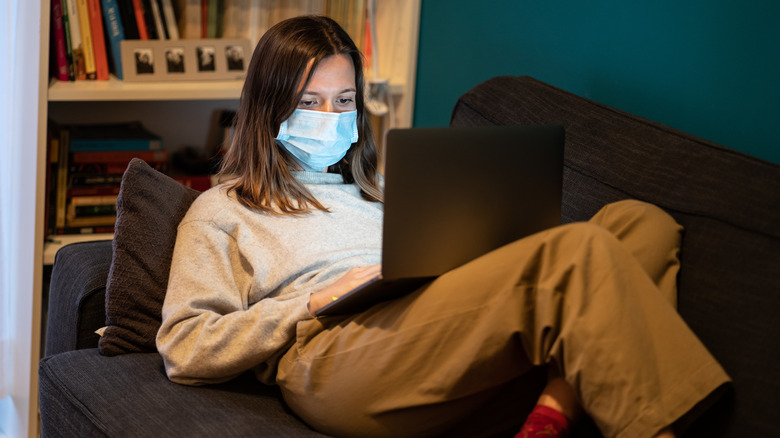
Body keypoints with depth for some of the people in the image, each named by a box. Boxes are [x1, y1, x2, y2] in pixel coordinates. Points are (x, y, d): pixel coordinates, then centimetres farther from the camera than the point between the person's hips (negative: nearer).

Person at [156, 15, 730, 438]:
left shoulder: (376, 188, 37)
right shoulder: (221, 212, 21)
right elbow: (183, 351, 7)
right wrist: (313, 305, -4)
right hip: (337, 361, -6)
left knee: (643, 222, -17)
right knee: (575, 249, -27)